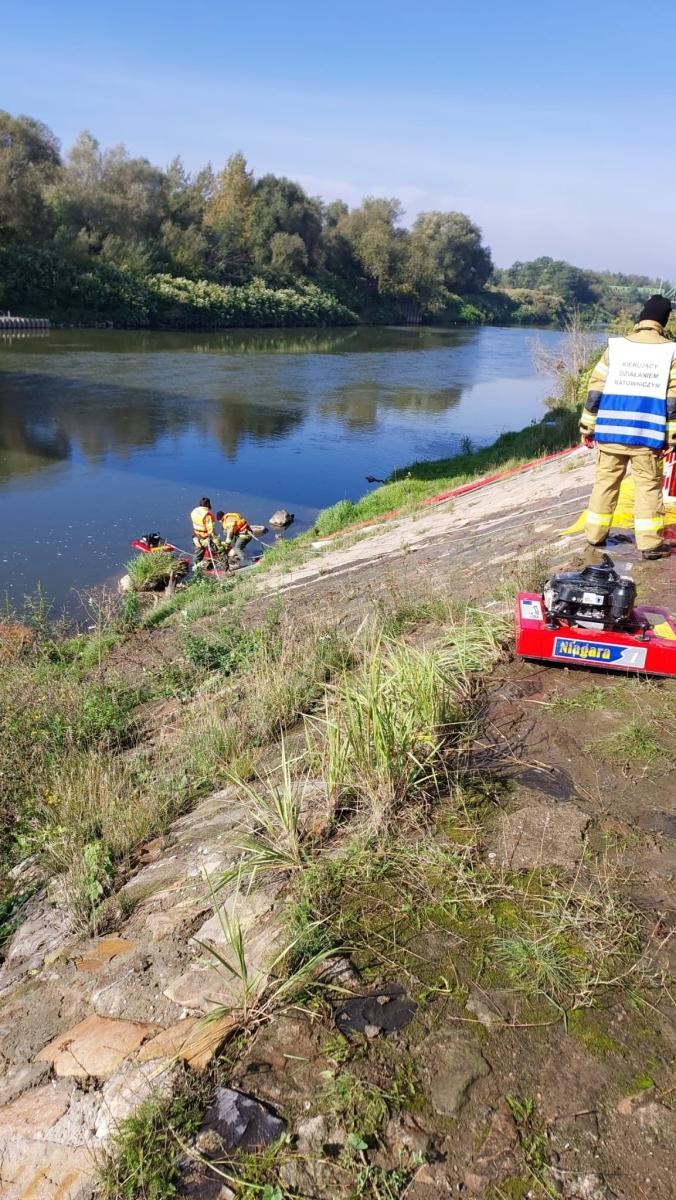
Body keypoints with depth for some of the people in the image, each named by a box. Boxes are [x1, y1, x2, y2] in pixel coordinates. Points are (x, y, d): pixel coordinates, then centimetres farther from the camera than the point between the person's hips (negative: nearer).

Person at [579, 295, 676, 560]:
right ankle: (650, 543, 4)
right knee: (648, 486, 4)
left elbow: (596, 389, 2)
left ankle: (596, 534, 19)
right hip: (647, 434, -1)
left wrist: (588, 427, 8)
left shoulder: (616, 346, 3)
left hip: (611, 431, 2)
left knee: (605, 481, 12)